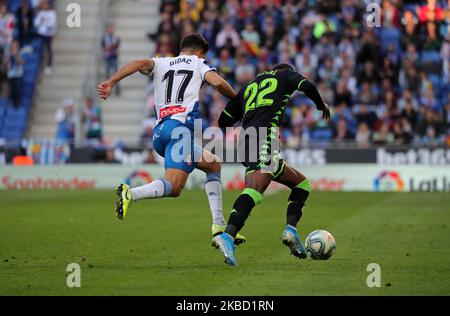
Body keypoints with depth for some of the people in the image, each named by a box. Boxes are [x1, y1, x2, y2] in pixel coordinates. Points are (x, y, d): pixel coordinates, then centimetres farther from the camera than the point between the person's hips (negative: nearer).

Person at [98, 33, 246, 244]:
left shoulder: (161, 63, 26)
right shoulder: (198, 63, 17)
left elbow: (140, 64, 4)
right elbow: (218, 83, -2)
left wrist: (111, 82, -7)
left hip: (159, 131, 6)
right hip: (181, 126, -6)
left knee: (213, 165, 23)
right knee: (173, 187, -16)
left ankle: (219, 226, 14)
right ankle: (131, 194, -43)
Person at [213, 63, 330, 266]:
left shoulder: (249, 86, 33)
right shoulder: (286, 75, 20)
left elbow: (223, 120, 29)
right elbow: (307, 87, -1)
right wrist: (321, 105, 18)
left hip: (245, 142, 7)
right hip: (266, 134, -7)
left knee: (301, 183, 19)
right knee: (255, 189, -27)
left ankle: (290, 229, 0)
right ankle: (227, 236, -47)